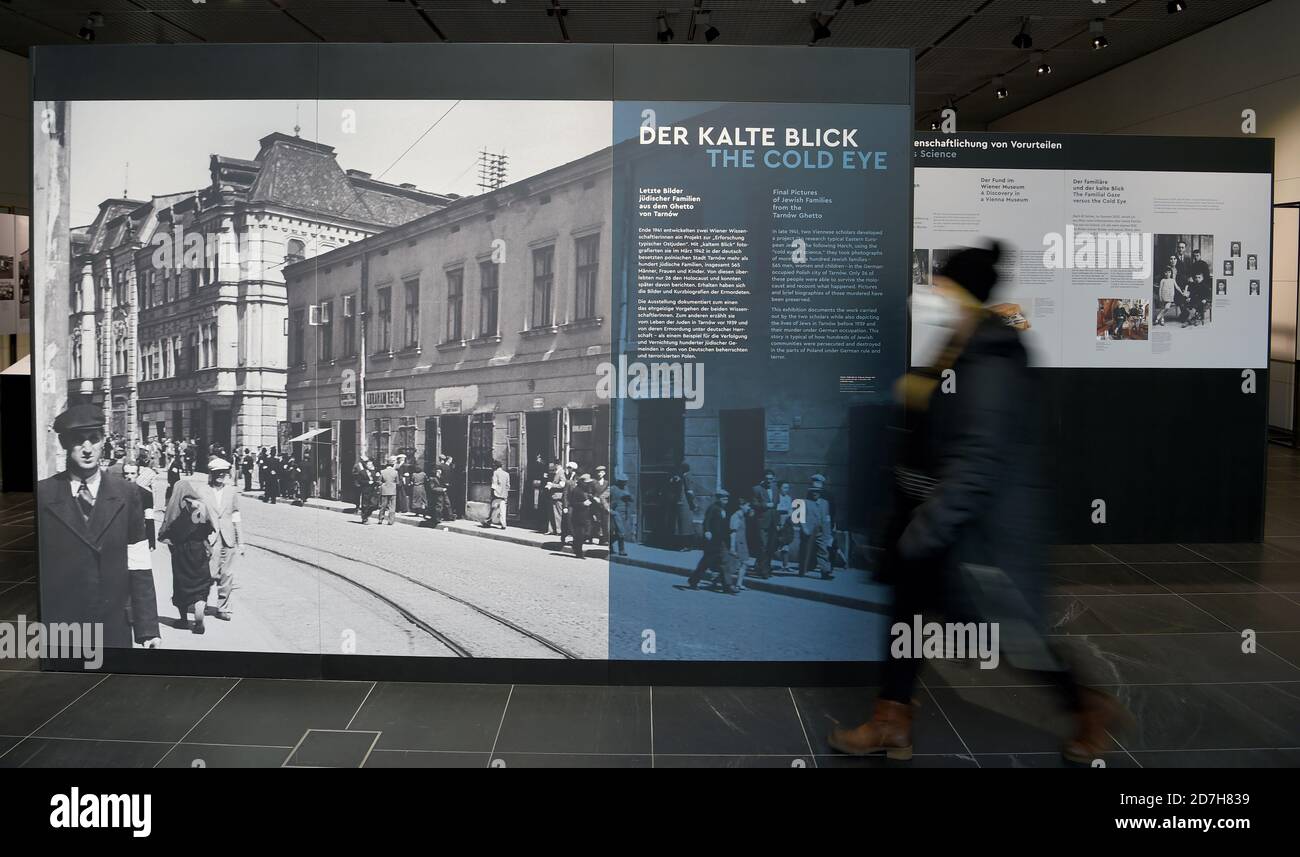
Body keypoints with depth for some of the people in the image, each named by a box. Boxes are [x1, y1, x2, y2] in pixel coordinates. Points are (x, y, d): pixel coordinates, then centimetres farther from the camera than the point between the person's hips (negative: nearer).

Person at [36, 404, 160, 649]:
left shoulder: (127, 495, 1)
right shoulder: (42, 495, -2)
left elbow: (139, 568, -1)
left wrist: (148, 629, -4)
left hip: (115, 628, 1)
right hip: (57, 630, -1)